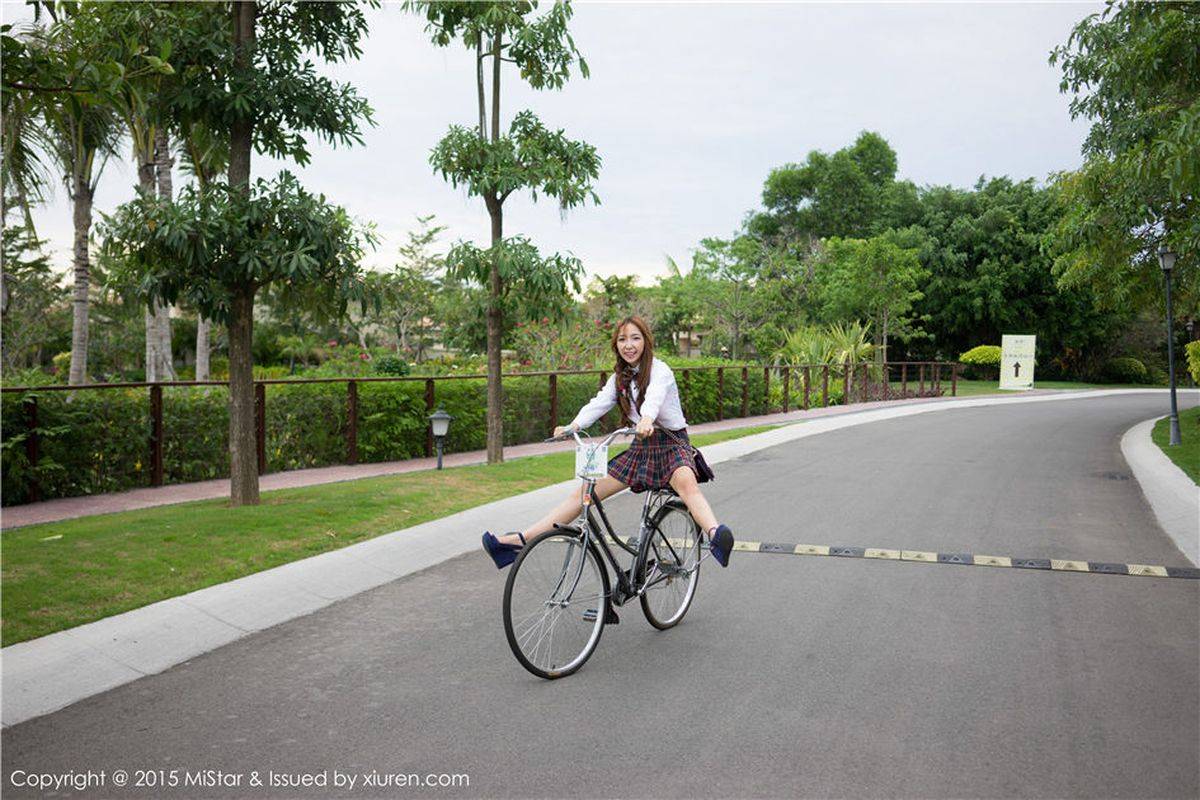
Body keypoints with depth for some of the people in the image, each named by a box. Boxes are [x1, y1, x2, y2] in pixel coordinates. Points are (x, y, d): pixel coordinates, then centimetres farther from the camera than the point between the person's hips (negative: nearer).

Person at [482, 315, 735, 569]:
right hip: (641, 447, 6)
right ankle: (520, 540, -9)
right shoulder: (620, 377, 10)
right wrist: (573, 426, -28)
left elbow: (654, 397, -33)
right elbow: (599, 403, -7)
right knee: (586, 491, -5)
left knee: (686, 482, -40)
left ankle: (715, 534, -66)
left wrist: (647, 419, -57)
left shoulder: (660, 371, -10)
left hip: (672, 443, -5)